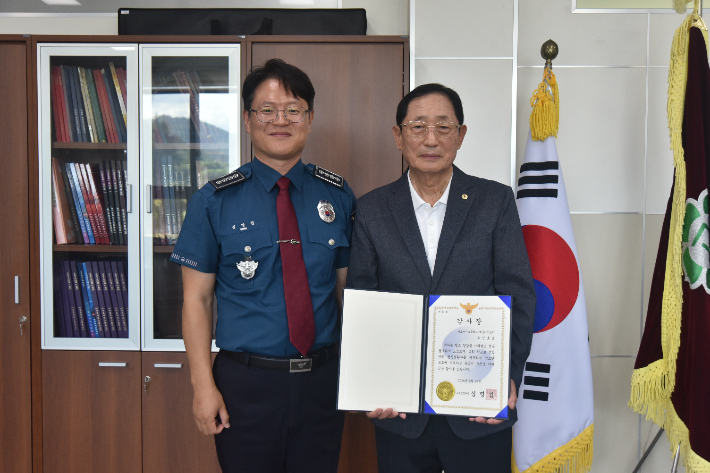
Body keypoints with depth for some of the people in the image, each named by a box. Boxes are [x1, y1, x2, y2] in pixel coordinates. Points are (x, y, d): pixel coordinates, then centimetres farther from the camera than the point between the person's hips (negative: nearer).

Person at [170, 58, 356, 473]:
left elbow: (348, 287, 7)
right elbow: (197, 299, -4)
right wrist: (203, 385, -10)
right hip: (245, 383, -2)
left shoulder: (338, 197, 3)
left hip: (322, 379, 2)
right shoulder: (215, 201, -4)